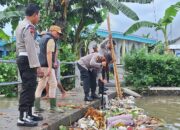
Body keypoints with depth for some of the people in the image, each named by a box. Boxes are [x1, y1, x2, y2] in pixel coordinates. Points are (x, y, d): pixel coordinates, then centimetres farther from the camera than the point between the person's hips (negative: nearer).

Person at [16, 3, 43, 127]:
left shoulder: (21, 25, 19)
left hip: (22, 59, 11)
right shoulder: (29, 27, -15)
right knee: (28, 88, -9)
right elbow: (30, 48, -21)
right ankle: (23, 118, -7)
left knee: (29, 87, 16)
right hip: (28, 60, -11)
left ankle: (28, 113, 25)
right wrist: (36, 65, -22)